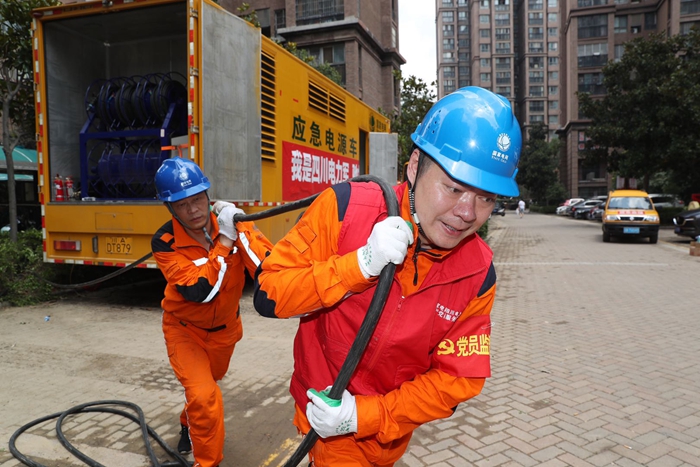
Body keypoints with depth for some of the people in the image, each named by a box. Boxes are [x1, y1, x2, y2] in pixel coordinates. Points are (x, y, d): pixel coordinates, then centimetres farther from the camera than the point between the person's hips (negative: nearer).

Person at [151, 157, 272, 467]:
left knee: (207, 382, 27)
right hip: (185, 329, -3)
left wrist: (241, 232, -47)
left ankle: (189, 424, 61)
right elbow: (198, 292, -38)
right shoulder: (164, 243, -28)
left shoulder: (232, 223, -24)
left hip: (225, 327, 3)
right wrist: (224, 241, -42)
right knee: (204, 397, -18)